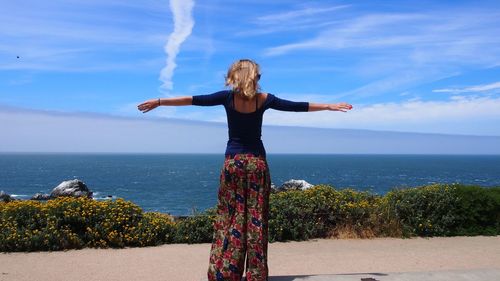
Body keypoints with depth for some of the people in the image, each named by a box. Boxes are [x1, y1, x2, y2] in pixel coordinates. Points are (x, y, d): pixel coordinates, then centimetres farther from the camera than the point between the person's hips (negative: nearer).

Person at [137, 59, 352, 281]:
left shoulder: (228, 97, -4)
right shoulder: (264, 99, 2)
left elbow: (194, 100, -6)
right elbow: (297, 106, 9)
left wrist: (159, 102, -1)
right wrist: (330, 106, 20)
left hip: (233, 161, -1)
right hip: (257, 161, 1)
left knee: (230, 218, 3)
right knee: (256, 219, 4)